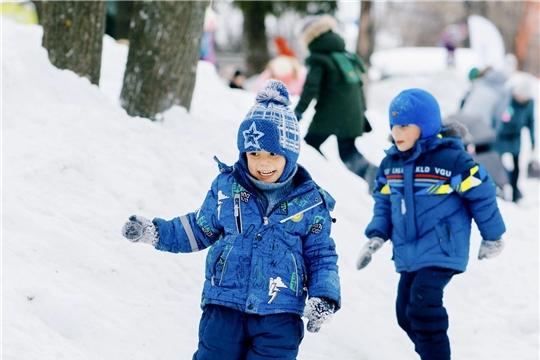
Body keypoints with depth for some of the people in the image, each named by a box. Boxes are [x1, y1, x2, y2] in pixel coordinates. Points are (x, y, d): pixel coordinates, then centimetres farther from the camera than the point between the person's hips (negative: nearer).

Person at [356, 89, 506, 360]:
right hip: (407, 254, 8)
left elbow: (482, 195, -7)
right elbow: (384, 203, 16)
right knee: (406, 314, 12)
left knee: (422, 306, -21)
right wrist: (376, 238, 3)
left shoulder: (451, 160, -15)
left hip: (441, 252, -7)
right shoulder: (390, 164, 6)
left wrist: (492, 238, 1)